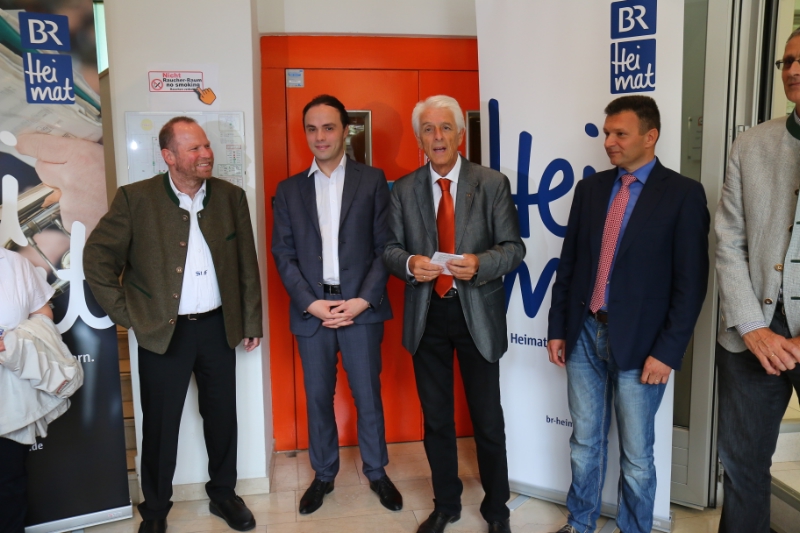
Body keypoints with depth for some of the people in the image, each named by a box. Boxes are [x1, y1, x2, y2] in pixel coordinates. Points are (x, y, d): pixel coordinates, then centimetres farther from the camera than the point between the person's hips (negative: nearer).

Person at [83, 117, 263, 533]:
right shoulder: (135, 199, -7)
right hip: (162, 331, -2)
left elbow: (247, 265, 6)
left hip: (218, 327, 3)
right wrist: (127, 315, -6)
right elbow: (97, 257, -4)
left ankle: (223, 494, 36)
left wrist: (251, 321, 8)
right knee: (160, 424, 10)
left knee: (222, 416, 14)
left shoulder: (230, 196, 2)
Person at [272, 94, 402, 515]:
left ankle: (377, 472, 27)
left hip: (360, 306, -1)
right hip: (312, 309, 2)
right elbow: (283, 255, 4)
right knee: (317, 398, 11)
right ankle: (323, 475, 29)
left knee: (368, 395, 7)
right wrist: (312, 304, -8)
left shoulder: (372, 180, 4)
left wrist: (362, 300, -10)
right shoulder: (289, 190, 9)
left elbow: (384, 247, -1)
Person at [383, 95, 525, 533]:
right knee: (435, 418, 15)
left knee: (488, 420, 9)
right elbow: (390, 248, 4)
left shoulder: (493, 184, -3)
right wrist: (409, 263, -18)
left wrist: (480, 263, -24)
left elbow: (513, 248, -5)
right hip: (426, 315, 2)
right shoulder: (403, 189, 3)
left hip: (477, 314, -2)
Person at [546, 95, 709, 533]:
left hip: (637, 343, -4)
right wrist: (557, 328, 6)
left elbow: (691, 282, -9)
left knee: (636, 455, 11)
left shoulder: (683, 194, -6)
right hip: (584, 335, 4)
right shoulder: (590, 188, 7)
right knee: (584, 443, 16)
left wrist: (667, 351, -12)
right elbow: (569, 263, 8)